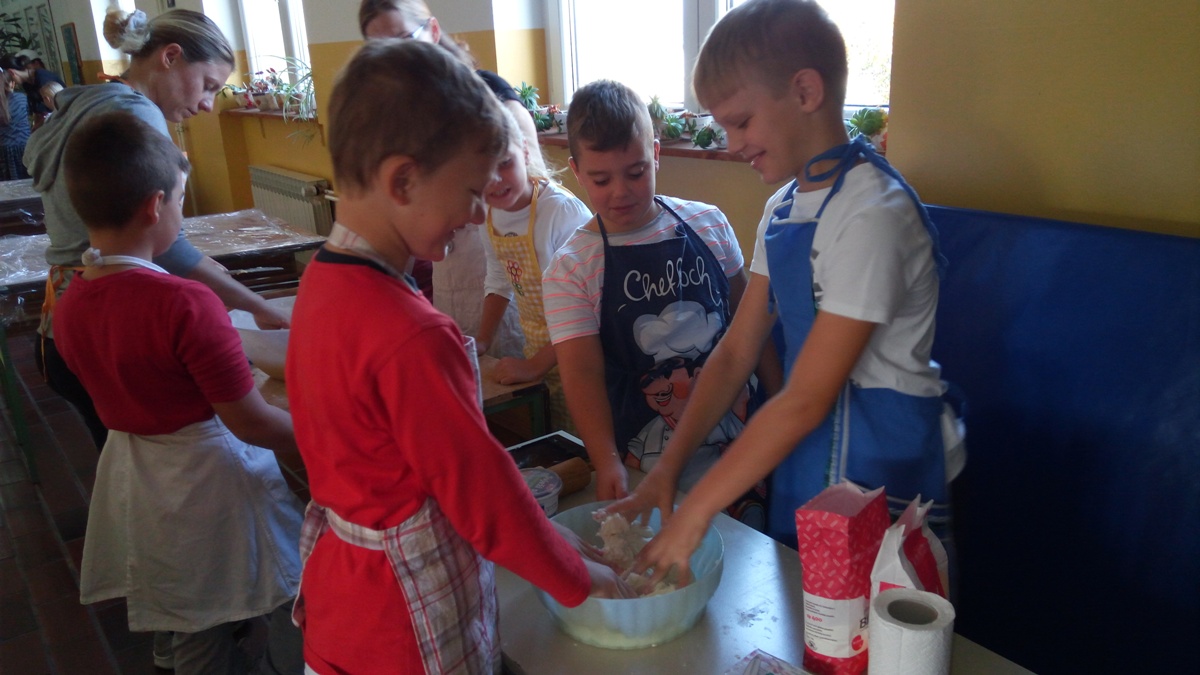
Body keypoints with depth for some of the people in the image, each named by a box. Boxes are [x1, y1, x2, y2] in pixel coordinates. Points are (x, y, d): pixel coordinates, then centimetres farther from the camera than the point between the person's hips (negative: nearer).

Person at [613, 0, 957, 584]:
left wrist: (695, 512, -19)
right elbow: (737, 351, 4)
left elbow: (806, 399, -24)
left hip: (875, 472, -7)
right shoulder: (783, 209, 4)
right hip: (801, 463, 8)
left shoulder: (871, 215, -23)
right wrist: (666, 469, -3)